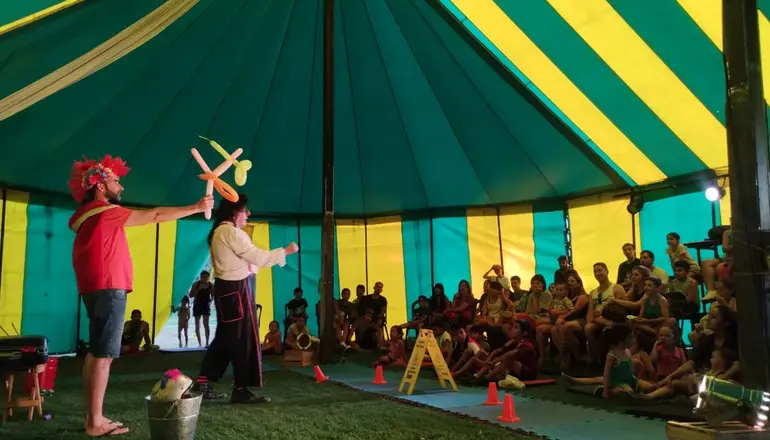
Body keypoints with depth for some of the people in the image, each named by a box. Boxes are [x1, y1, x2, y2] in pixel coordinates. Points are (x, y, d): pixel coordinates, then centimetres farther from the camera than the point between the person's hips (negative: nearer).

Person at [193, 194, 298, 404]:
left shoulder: (218, 232, 16)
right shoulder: (231, 232, -16)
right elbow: (256, 256, -17)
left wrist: (249, 266, 11)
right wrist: (286, 251, -10)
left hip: (225, 286, 10)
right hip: (235, 288, -10)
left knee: (225, 337, 14)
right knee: (242, 338, -4)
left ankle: (203, 382, 18)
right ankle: (241, 390, 3)